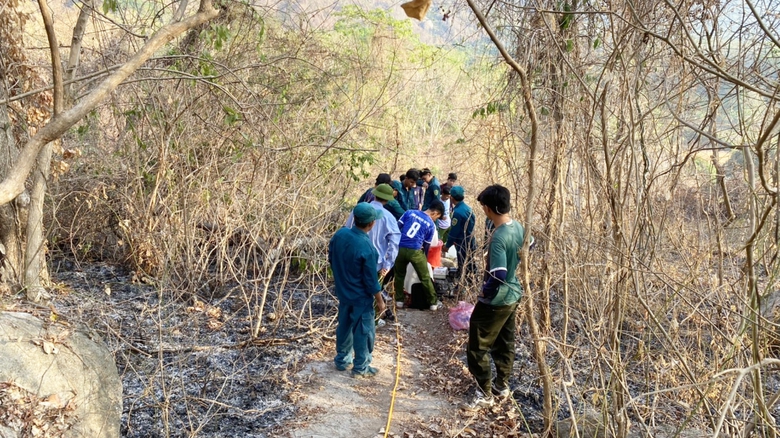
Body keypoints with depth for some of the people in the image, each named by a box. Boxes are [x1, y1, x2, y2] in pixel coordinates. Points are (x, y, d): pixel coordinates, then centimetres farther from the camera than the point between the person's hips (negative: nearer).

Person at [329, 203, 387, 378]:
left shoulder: (340, 234, -11)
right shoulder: (366, 248, -30)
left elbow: (331, 259, 5)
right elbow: (371, 280, -21)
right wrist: (379, 300, -7)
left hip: (343, 292, 7)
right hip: (361, 297, -7)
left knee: (344, 326, 23)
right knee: (363, 331, 10)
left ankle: (342, 360, 38)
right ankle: (360, 367, 23)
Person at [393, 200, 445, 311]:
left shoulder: (410, 212, 8)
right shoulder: (431, 225, 2)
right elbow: (426, 245, 9)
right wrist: (425, 259, 24)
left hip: (400, 248, 3)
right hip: (415, 251, -2)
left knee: (399, 275, 23)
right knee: (425, 277, 13)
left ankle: (399, 300, 28)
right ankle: (433, 303, 22)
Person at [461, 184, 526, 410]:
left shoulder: (499, 237, -29)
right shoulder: (519, 228, -2)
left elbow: (498, 277, -33)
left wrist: (485, 291, -15)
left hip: (495, 300, -9)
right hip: (513, 295, 9)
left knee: (478, 348, 5)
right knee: (505, 343, 22)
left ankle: (485, 394, 15)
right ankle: (502, 385, 36)